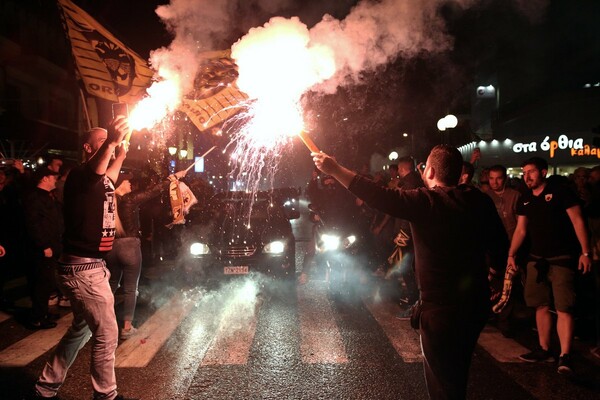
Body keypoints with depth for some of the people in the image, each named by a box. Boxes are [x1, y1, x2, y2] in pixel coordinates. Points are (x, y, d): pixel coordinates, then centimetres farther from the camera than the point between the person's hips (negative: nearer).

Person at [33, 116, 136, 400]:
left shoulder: (102, 179, 13)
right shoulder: (79, 175, -15)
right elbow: (95, 171, -41)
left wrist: (120, 153, 26)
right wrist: (110, 142, -59)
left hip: (91, 266, 10)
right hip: (83, 268, -10)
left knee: (82, 330, 22)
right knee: (107, 335, -3)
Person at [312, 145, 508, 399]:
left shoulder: (426, 201, -19)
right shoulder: (480, 201, -2)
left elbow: (379, 197, -22)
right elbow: (500, 247, 5)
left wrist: (334, 169, -16)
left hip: (441, 309, -6)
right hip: (476, 304, 7)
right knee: (457, 375, 27)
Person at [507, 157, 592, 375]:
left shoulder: (560, 191, -7)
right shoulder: (525, 200, 10)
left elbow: (577, 221, -9)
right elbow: (520, 229, 14)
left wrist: (585, 252, -14)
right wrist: (511, 254, 7)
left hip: (562, 258, -6)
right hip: (537, 259, 6)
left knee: (563, 308, -8)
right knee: (541, 306, 11)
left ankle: (565, 356, -4)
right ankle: (544, 349, 22)